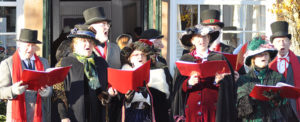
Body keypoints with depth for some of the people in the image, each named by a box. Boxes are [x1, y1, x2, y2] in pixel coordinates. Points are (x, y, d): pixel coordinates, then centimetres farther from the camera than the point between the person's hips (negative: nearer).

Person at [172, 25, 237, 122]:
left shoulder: (219, 58, 8)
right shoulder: (185, 59, 9)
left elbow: (228, 85, 4)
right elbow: (178, 87, 4)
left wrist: (218, 81, -16)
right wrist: (189, 83, -15)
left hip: (213, 109, 0)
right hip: (192, 109, 0)